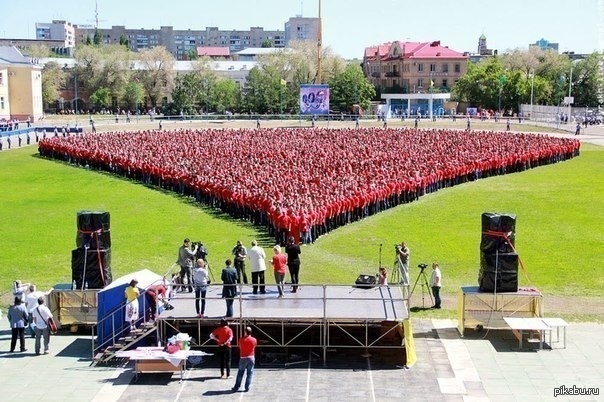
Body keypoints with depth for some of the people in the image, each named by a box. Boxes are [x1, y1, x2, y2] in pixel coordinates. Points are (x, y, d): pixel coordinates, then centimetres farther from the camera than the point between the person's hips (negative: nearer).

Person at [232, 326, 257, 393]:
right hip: (251, 358, 1)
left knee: (240, 373, 8)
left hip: (243, 358, -1)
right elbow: (254, 348, 9)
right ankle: (247, 387, 4)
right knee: (249, 373, 6)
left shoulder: (241, 339, -7)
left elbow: (240, 347, 5)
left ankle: (236, 387, 10)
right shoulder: (254, 340, -4)